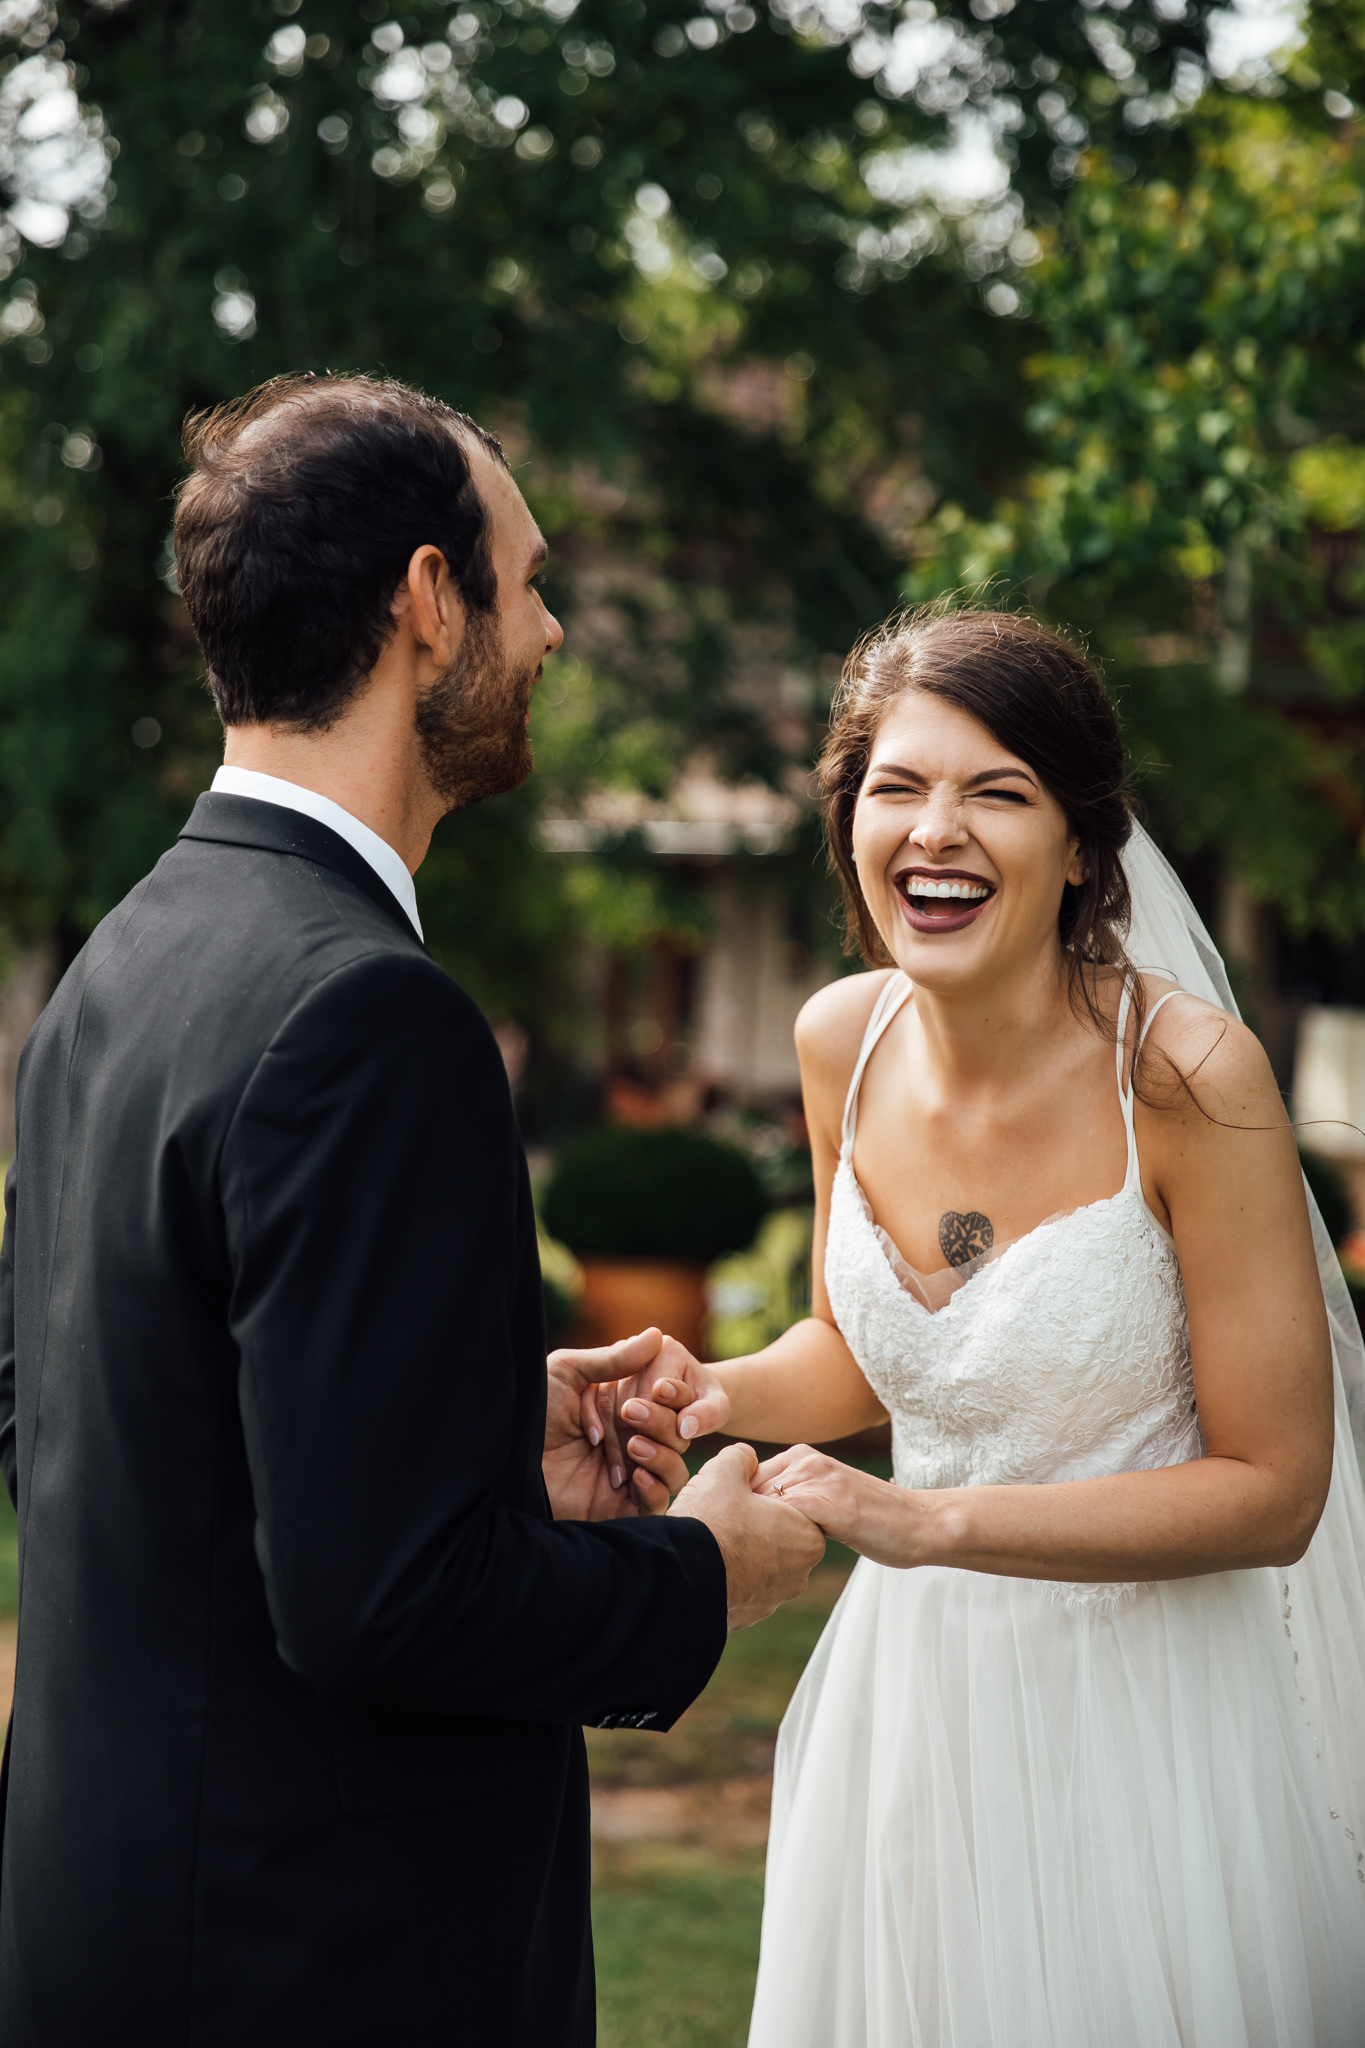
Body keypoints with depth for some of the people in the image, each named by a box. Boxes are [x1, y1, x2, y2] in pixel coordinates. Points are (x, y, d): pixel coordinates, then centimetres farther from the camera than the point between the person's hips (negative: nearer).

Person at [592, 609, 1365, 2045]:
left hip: (1140, 1700, -5)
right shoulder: (843, 1040, -4)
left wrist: (934, 1522, -23)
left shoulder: (1183, 1070, -20)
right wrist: (717, 1395, -9)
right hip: (911, 1692, 5)